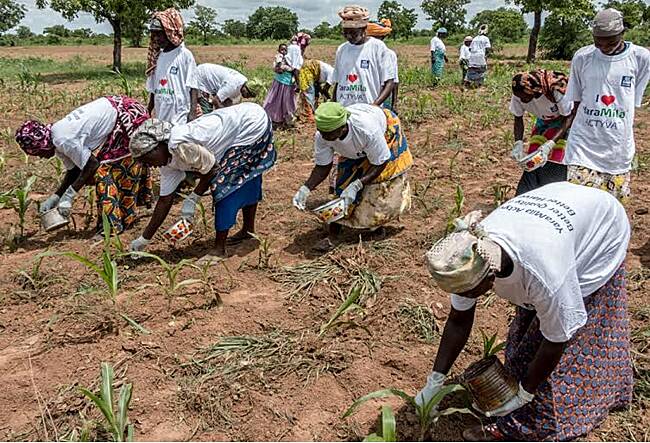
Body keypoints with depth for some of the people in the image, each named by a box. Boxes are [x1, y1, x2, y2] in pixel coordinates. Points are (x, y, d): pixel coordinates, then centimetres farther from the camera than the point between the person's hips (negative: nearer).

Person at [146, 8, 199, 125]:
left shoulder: (185, 55, -5)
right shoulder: (157, 56, 12)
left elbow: (193, 87, -7)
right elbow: (152, 89, 17)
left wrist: (193, 112, -15)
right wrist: (147, 113, 16)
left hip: (179, 119, -6)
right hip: (160, 119, 6)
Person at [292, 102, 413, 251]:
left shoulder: (368, 130, -46)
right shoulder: (321, 137, -34)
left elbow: (379, 164, -32)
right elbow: (323, 166, -20)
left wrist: (357, 185, -44)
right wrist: (306, 188, -35)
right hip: (356, 151, 3)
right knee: (345, 186, -8)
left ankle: (377, 224, 24)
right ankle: (332, 237, -3)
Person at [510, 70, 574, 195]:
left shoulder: (555, 89, -38)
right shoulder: (518, 94, -24)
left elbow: (568, 118, -26)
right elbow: (518, 119, -8)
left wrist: (550, 144, -37)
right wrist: (518, 143, -25)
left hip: (565, 120, -4)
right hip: (543, 121, 4)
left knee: (556, 160, -16)